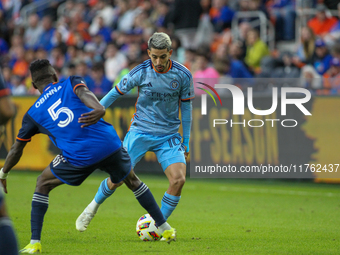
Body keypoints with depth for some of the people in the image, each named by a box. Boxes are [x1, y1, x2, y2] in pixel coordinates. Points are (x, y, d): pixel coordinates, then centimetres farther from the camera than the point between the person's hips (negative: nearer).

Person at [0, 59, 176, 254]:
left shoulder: (33, 114, 19)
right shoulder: (71, 84, 16)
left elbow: (16, 150, 25)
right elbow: (84, 93, -10)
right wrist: (99, 109, -30)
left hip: (78, 156, -1)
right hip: (110, 144, 1)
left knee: (43, 185, 22)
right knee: (132, 181, 29)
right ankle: (166, 229, 36)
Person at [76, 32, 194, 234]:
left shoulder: (183, 75, -8)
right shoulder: (141, 72, -11)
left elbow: (186, 107, 4)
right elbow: (116, 93, 1)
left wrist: (186, 141, 6)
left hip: (168, 136, 1)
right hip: (140, 132, -1)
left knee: (178, 179, -18)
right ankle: (93, 207, 23)